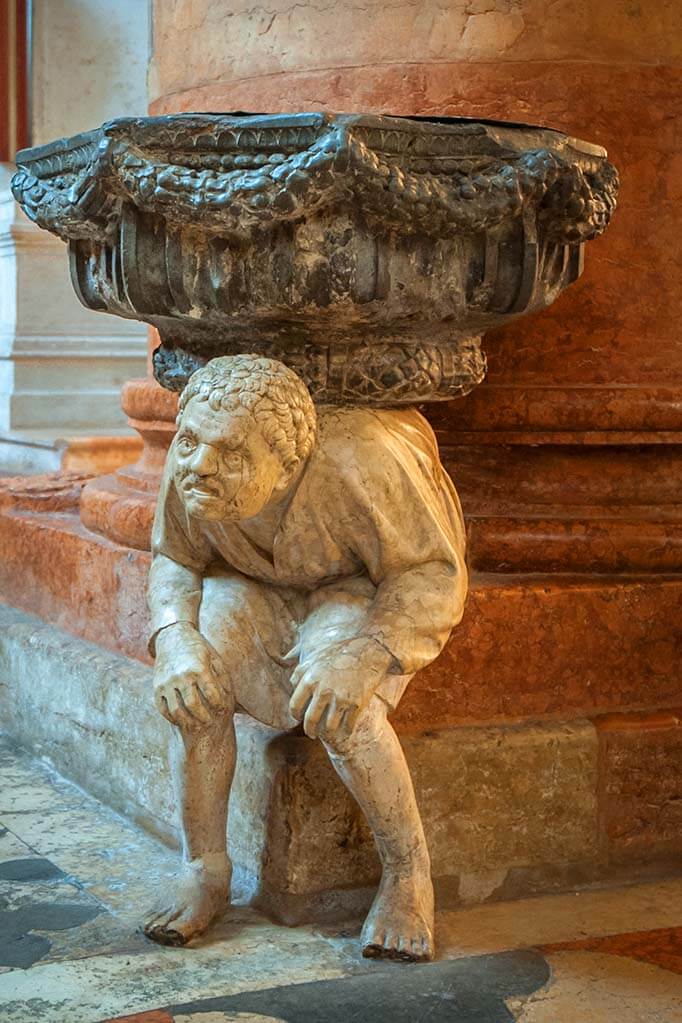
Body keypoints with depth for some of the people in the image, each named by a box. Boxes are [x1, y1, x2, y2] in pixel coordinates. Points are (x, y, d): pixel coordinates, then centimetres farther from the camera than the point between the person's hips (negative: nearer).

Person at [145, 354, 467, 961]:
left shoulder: (358, 462, -36)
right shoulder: (189, 465, -22)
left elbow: (434, 576, -28)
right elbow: (175, 563, -4)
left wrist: (362, 656, -44)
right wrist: (174, 638, -26)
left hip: (368, 591, -4)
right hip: (258, 589, 4)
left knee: (340, 711, -31)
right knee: (195, 681, -24)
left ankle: (408, 875, -8)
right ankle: (204, 871, -6)